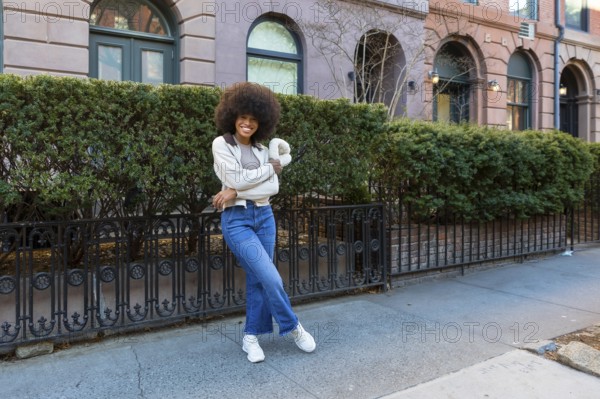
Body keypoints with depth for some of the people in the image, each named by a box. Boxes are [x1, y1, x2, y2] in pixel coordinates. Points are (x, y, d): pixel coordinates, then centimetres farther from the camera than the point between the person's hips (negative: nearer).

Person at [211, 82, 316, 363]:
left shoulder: (261, 150, 10)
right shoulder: (221, 144, -2)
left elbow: (273, 187, -3)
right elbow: (236, 178, -15)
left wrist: (235, 192, -15)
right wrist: (270, 168, -4)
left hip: (264, 216, 5)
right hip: (236, 219, -5)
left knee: (257, 279, 8)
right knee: (271, 278, -11)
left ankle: (250, 337, 22)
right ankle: (293, 327, 11)